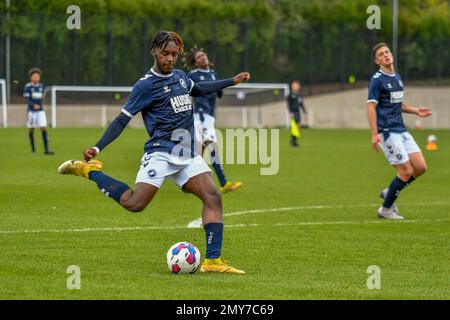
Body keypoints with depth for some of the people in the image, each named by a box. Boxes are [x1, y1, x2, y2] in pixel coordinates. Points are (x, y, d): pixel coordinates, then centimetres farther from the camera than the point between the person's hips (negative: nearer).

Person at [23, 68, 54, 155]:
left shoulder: (41, 86, 8)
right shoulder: (27, 87, -6)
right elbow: (27, 99, -13)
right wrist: (34, 105, -27)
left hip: (40, 111, 3)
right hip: (31, 111, -3)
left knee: (44, 129, -7)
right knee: (31, 129, 7)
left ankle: (46, 149, -10)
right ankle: (33, 148, 23)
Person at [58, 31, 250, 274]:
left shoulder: (180, 76, 14)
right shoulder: (146, 85, -7)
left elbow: (198, 90, 37)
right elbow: (122, 119, -7)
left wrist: (232, 81, 37)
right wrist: (97, 148, -16)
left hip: (188, 154, 6)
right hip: (160, 153, -6)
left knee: (213, 198, -10)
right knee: (134, 204, -17)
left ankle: (212, 261, -9)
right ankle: (89, 171, 4)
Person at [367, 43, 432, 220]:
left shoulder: (397, 77, 15)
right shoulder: (377, 80, -10)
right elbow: (371, 107, -15)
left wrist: (415, 111, 14)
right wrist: (374, 135, -21)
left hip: (401, 130, 8)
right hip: (387, 132, -8)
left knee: (420, 167, 1)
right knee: (406, 171, -9)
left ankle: (388, 193, 19)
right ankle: (386, 209, 5)